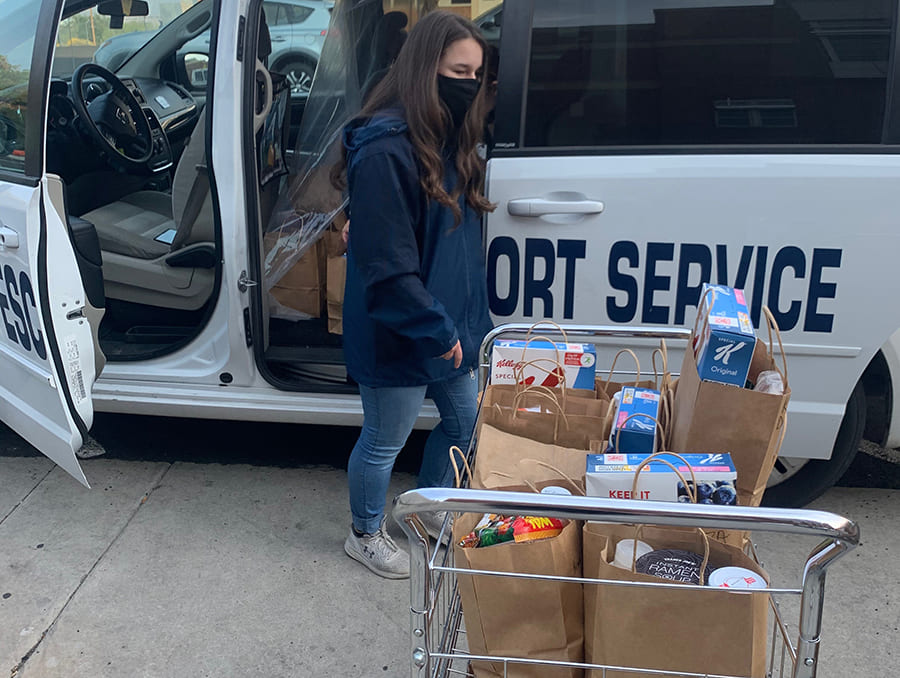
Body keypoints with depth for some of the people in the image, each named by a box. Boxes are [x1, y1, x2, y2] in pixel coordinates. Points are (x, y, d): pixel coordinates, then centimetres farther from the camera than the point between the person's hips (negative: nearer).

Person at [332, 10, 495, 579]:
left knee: (465, 420, 22)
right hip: (399, 336, -9)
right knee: (385, 442, 12)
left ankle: (429, 508, 47)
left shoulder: (451, 139, 4)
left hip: (450, 325, 9)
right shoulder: (384, 151, -25)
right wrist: (437, 331, -20)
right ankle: (366, 536, 38)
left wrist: (463, 323, 9)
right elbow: (387, 267, -26)